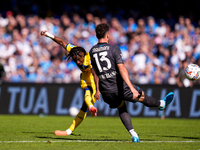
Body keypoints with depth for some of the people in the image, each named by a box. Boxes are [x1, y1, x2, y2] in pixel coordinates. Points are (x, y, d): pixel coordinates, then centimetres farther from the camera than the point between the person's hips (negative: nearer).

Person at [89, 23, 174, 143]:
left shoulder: (92, 51, 2)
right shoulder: (114, 49, -13)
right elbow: (121, 69, -21)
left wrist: (97, 89, 25)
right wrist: (132, 88, -25)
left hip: (106, 91, 5)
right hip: (119, 86, -5)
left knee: (122, 109, 23)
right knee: (141, 96, 21)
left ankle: (133, 135, 12)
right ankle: (162, 104, 46)